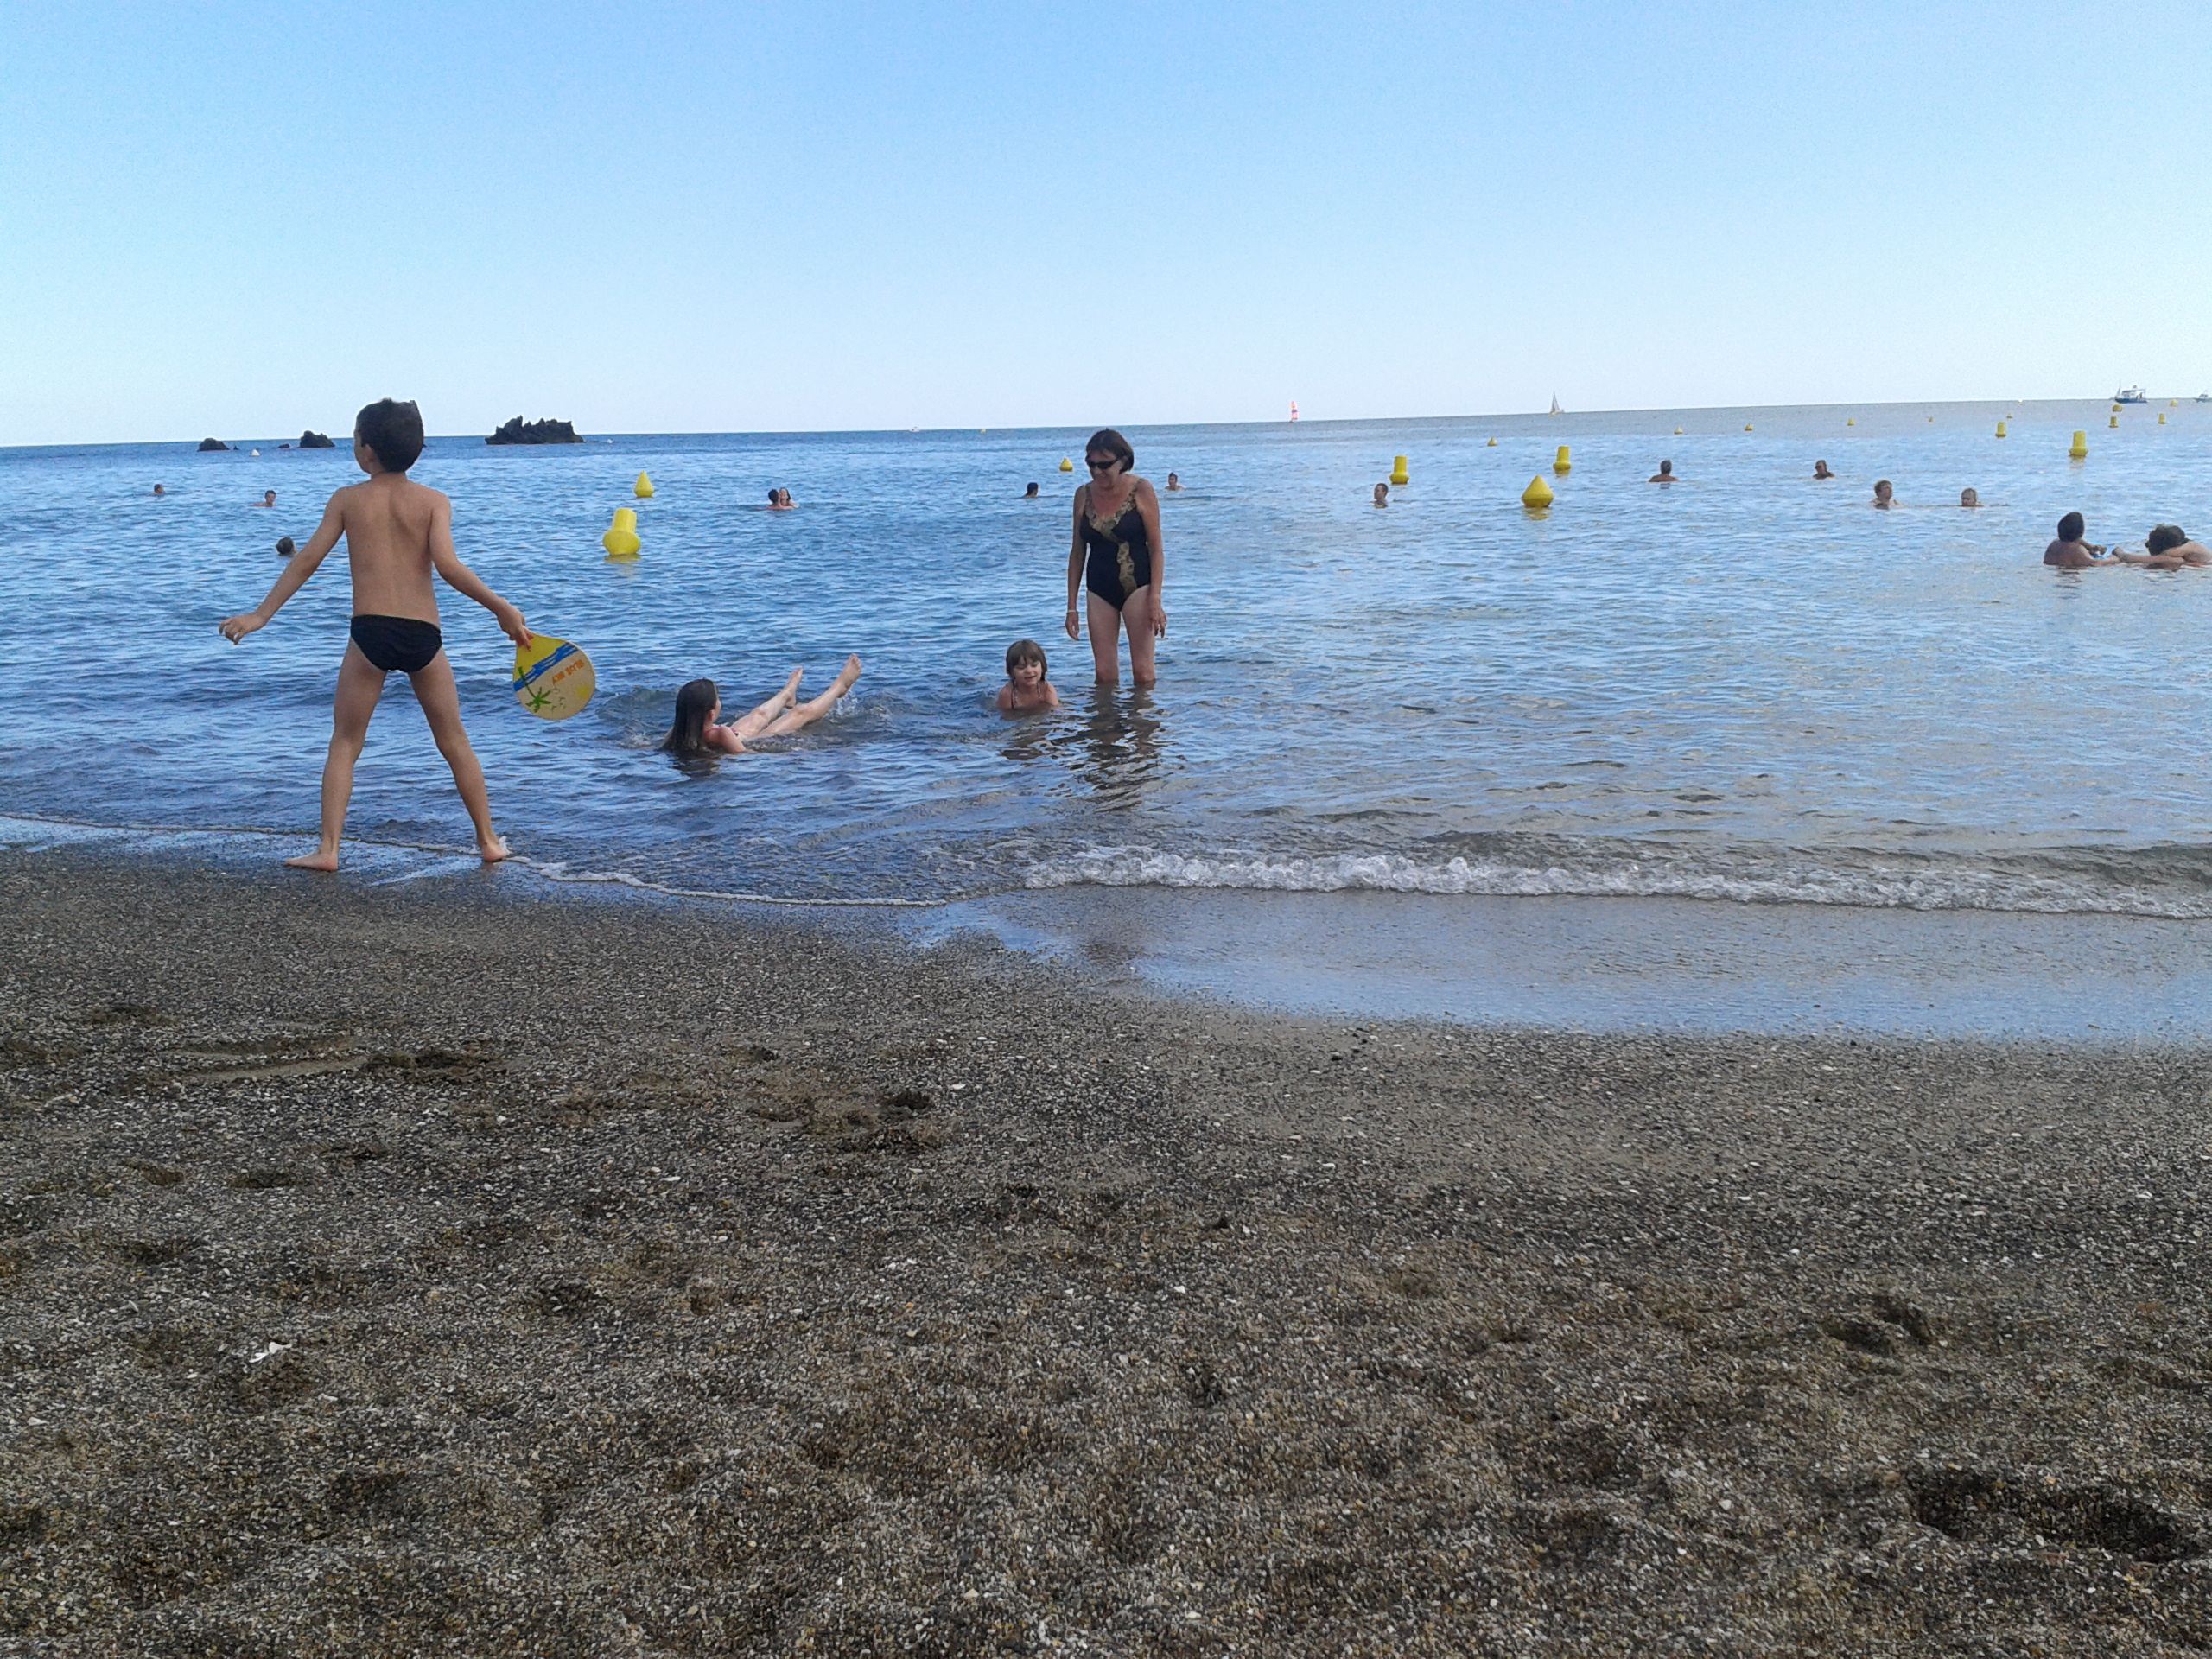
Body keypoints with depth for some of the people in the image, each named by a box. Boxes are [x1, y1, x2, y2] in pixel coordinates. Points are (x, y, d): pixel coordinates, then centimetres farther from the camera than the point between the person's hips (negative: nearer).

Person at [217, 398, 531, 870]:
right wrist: (503, 609, -7)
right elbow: (448, 565, -11)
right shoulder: (434, 501, 4)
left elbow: (307, 559, 6)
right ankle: (489, 841, 18)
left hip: (370, 632, 0)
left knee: (345, 744, 10)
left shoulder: (348, 499, 7)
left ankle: (327, 849, 2)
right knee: (455, 742, 13)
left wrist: (261, 614, 11)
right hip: (424, 635, 1)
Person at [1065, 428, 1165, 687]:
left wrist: (1155, 600, -13)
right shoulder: (1084, 495, 5)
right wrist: (1072, 606, 8)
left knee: (1142, 671, -5)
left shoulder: (1141, 489, -6)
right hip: (1099, 590, 4)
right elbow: (1077, 551, 10)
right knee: (1105, 673, 2)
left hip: (1137, 585, -3)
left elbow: (1156, 548, -6)